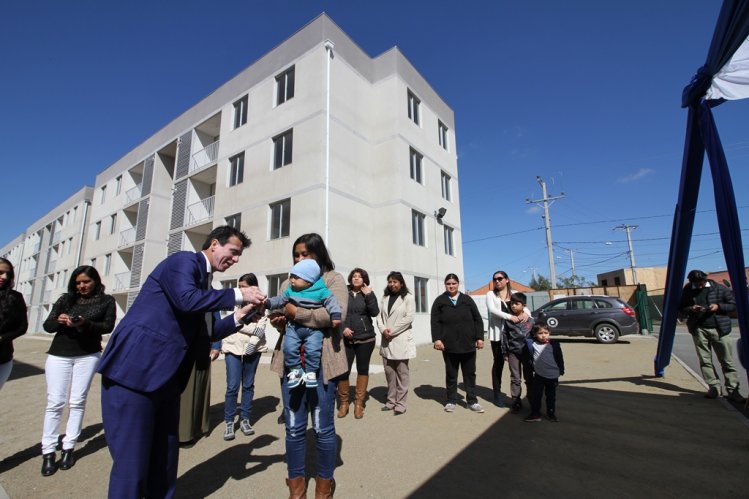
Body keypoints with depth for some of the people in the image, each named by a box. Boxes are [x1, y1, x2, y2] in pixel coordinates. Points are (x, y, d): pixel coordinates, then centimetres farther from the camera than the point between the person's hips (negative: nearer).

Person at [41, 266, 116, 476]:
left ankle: (69, 448, 12)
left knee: (77, 402, 3)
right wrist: (59, 321, -18)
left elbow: (108, 326, -10)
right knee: (55, 402, 0)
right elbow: (47, 325, 5)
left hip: (88, 356, -1)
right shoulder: (65, 299, 6)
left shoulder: (106, 301, 0)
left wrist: (85, 324, -26)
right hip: (59, 355, 2)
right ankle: (48, 451, 9)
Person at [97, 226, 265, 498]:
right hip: (133, 372, -9)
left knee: (165, 457, 18)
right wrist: (238, 294, -21)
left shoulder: (203, 280, 15)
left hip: (165, 378, 9)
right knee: (132, 461, 2)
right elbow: (188, 299, -30)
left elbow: (206, 330, 16)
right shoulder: (184, 260, -10)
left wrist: (238, 317, 3)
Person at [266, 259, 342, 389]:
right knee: (289, 348, -9)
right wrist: (268, 302, -1)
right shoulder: (290, 290, 5)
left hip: (314, 329, -4)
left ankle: (310, 372, 5)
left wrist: (335, 315, -28)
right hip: (294, 327, 4)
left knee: (313, 349, -17)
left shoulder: (321, 291, -10)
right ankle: (295, 371, 12)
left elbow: (331, 301, -15)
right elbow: (280, 299, 13)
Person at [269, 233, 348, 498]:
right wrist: (279, 322, -7)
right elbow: (284, 318, 16)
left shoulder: (333, 279, 0)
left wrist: (297, 313, -14)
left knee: (323, 428, 9)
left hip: (321, 361, -4)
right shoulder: (288, 284, 15)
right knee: (294, 428, 12)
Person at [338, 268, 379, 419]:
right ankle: (344, 402, 18)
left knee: (363, 369, 9)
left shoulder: (368, 295, 6)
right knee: (344, 370, -4)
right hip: (346, 339, -1)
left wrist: (369, 295, -14)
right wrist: (342, 328, -12)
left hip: (365, 338, 1)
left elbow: (375, 313, -8)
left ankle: (359, 403, 23)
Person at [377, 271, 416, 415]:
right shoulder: (385, 298, 13)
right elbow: (379, 315, 7)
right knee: (389, 372, 12)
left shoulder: (408, 297, -3)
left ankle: (400, 404, 13)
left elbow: (409, 318, -12)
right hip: (386, 341, 5)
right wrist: (383, 329, -12)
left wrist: (392, 331, -13)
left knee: (402, 373, 3)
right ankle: (391, 401, 25)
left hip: (401, 340, -5)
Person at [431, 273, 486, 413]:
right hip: (449, 345, -1)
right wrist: (437, 339, -11)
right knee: (451, 374, 10)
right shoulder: (439, 301, 4)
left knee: (470, 373, 11)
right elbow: (435, 322, -2)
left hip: (468, 344, 2)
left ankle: (472, 401, 23)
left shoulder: (467, 300, 8)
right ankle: (451, 401, 21)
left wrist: (479, 337, 1)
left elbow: (477, 320, 7)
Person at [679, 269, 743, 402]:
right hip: (699, 330, 1)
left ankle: (733, 390, 11)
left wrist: (718, 306, -14)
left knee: (727, 361, 3)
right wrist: (691, 309, -11)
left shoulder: (719, 288, -2)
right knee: (705, 360, 3)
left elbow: (734, 304, 2)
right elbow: (681, 309, 9)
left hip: (719, 329, -1)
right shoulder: (687, 291, 2)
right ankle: (714, 387, 12)